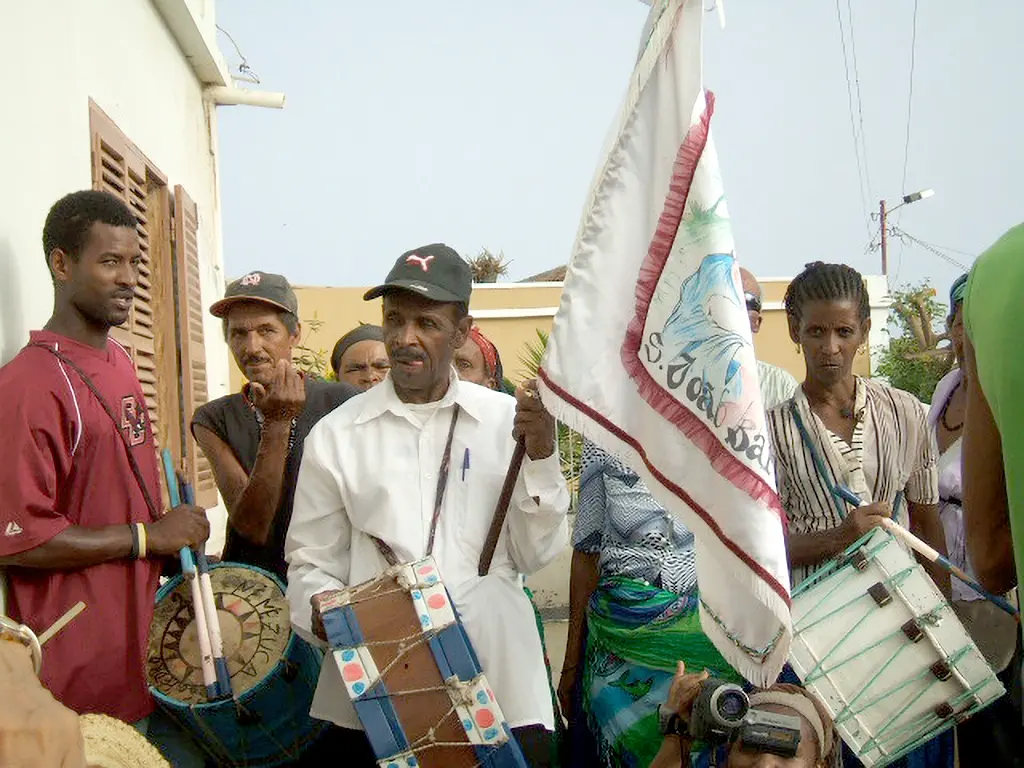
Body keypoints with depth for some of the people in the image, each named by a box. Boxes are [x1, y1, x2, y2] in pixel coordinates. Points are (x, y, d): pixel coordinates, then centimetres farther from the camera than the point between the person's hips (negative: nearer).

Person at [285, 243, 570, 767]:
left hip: (499, 683, 1)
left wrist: (541, 459, -10)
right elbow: (311, 562, 4)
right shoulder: (336, 434, 0)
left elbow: (534, 555, 2)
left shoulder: (507, 420, 1)